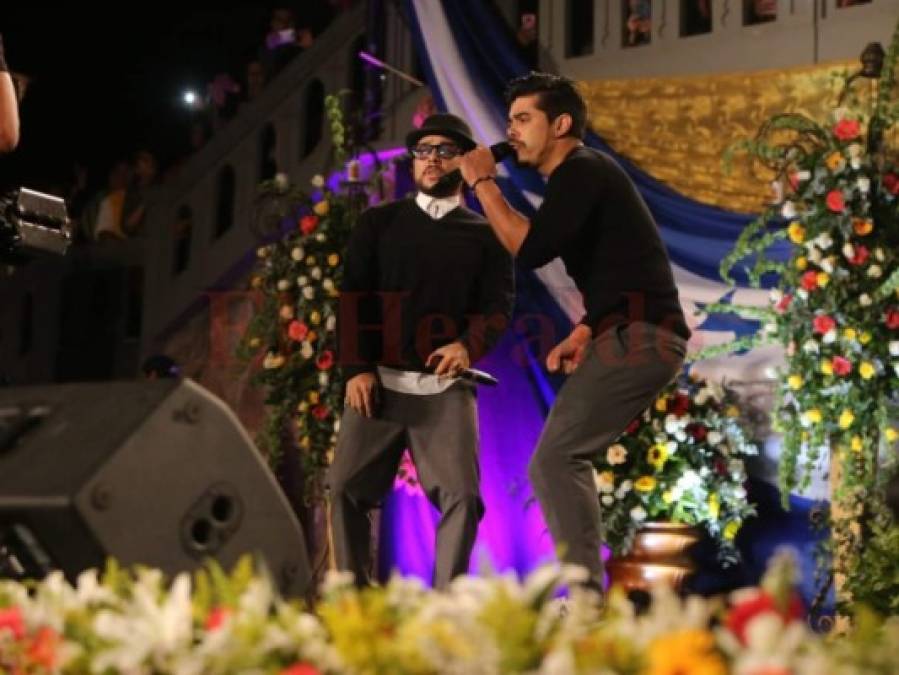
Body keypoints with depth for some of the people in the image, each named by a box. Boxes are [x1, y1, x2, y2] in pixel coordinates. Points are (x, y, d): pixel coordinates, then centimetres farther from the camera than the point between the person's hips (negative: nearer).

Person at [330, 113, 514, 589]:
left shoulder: (485, 235, 12)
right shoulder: (379, 223, 14)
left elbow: (497, 305, 2)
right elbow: (352, 296, 7)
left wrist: (469, 346, -20)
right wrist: (356, 368, -6)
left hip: (446, 385, -1)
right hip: (379, 379, 1)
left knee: (461, 494, -13)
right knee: (347, 488, -5)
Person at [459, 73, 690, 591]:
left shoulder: (582, 170, -8)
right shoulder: (579, 178, 22)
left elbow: (530, 250, -20)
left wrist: (483, 183, -9)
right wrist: (584, 331, 13)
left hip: (639, 338, -11)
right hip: (638, 336, 11)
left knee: (554, 459, -14)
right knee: (566, 459, 15)